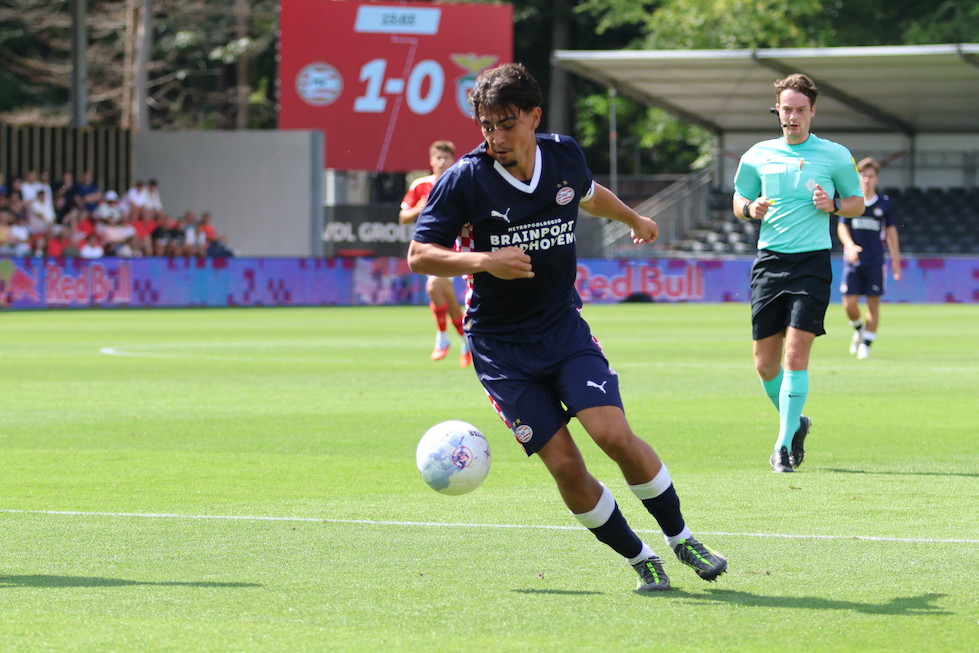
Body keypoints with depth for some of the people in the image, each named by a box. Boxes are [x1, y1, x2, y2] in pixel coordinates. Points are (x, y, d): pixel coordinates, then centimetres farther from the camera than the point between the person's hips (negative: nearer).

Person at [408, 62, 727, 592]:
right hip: (499, 345, -2)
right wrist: (484, 260, -27)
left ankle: (681, 539, 4)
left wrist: (633, 219, 41)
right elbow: (419, 256, -12)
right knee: (565, 466, -10)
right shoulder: (465, 179, -15)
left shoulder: (564, 156, -2)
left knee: (614, 434, -17)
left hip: (564, 326, 2)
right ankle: (640, 560, 9)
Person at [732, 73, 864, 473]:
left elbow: (857, 203, 12)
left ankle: (785, 443, -7)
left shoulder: (835, 156, 3)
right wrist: (750, 208, -4)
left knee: (796, 353, -13)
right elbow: (738, 202, 19)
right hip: (769, 260, 3)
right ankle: (795, 421, 29)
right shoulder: (757, 156, 8)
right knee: (765, 362, 3)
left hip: (812, 261, -3)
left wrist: (833, 205, -9)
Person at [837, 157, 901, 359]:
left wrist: (896, 259, 8)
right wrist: (850, 246, -14)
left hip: (875, 262, 0)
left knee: (873, 304, -2)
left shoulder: (884, 203, 6)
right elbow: (842, 227, 5)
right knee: (849, 304, -6)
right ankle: (858, 329, 24)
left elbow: (891, 231, 11)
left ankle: (866, 344, 10)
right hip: (853, 260, 0)